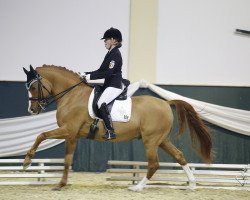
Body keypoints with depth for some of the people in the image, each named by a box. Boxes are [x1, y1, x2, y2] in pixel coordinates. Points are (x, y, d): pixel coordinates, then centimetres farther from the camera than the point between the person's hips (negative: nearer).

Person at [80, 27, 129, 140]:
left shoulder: (115, 54, -13)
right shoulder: (110, 53, 17)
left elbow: (108, 72, -21)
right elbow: (101, 70, 19)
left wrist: (91, 76, -21)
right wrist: (86, 74, 9)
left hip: (115, 85, -11)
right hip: (109, 84, 11)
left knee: (101, 103, -30)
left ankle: (110, 132, -30)